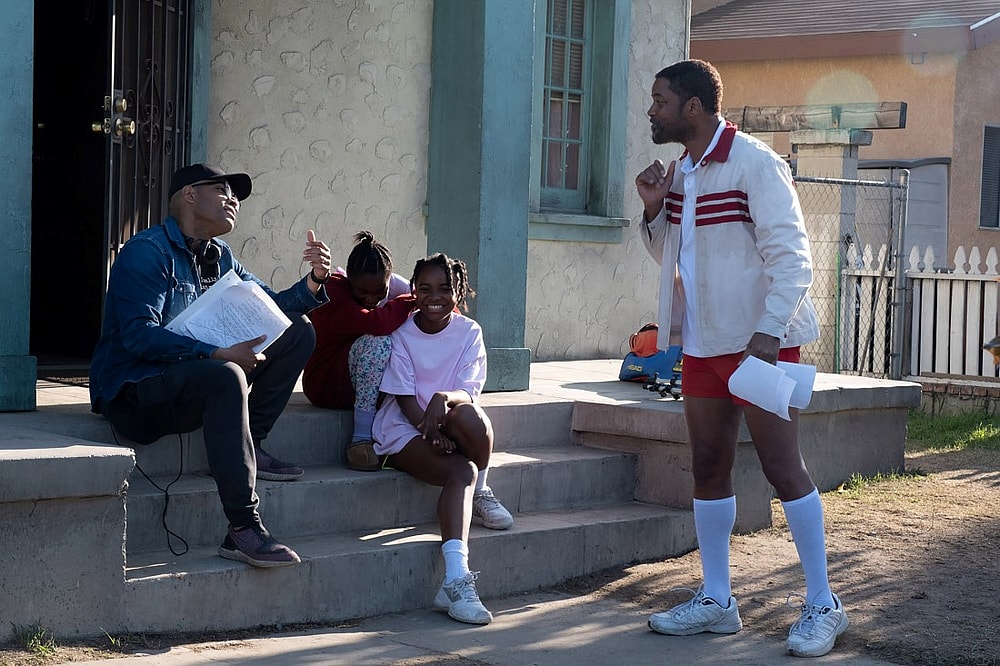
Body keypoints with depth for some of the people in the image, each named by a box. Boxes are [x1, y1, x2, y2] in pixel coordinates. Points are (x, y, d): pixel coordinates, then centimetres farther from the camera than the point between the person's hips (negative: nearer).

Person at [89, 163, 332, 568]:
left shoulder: (219, 257, 14)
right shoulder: (148, 252, -12)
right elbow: (139, 335, -24)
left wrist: (313, 281, -5)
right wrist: (217, 354, -33)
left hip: (195, 377, 9)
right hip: (132, 392, -9)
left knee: (299, 333, 4)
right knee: (225, 378, -39)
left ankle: (249, 447, -3)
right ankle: (243, 529, -41)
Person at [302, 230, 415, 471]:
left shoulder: (393, 287, -1)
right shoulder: (335, 292, -20)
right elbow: (373, 323, -37)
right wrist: (409, 301, -24)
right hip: (326, 385, -6)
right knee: (377, 342, -32)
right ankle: (362, 440, -33)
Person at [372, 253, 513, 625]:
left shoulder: (468, 332, 3)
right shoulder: (401, 333, -1)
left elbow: (468, 392, -9)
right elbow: (405, 399, -8)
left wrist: (443, 399, -33)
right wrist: (428, 429, -26)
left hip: (450, 428, 2)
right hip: (405, 428, -2)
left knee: (467, 414, -37)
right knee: (461, 471, -33)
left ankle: (481, 491, -7)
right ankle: (457, 577, -47)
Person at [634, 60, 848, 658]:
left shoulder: (754, 164, -14)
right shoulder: (681, 172, 12)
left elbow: (792, 255, -18)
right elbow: (669, 254, 22)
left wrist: (768, 333, -27)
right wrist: (653, 209, 2)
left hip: (760, 340, -8)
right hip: (704, 341, 8)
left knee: (782, 466, -6)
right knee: (709, 468, 10)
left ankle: (823, 606, 2)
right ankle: (717, 602, 18)